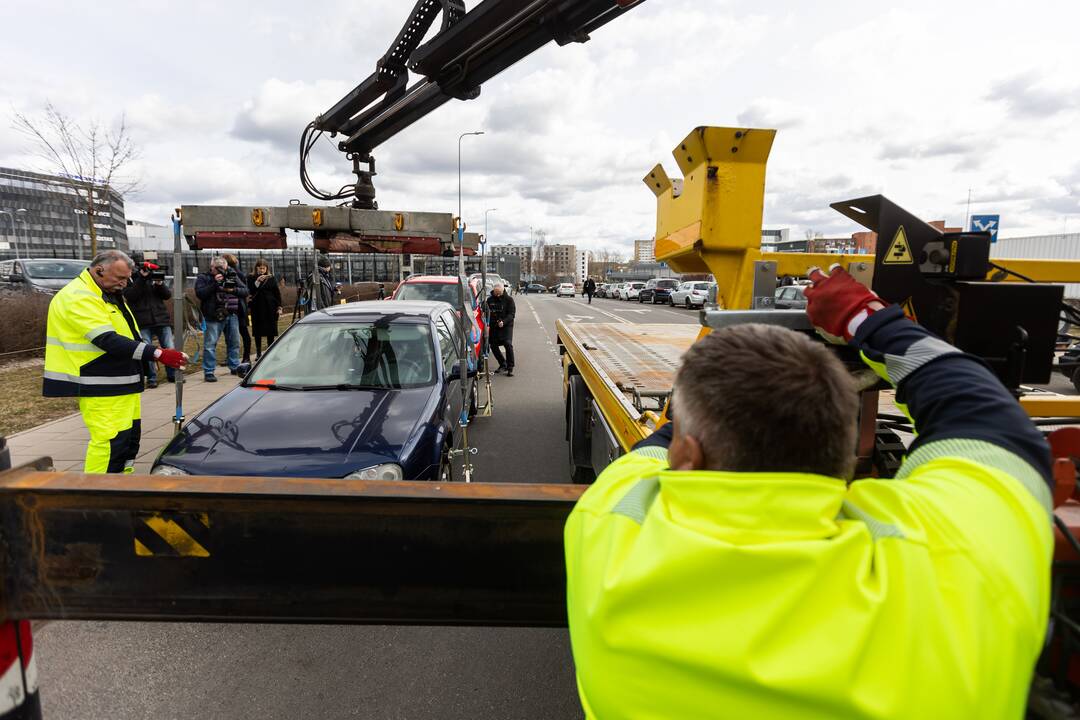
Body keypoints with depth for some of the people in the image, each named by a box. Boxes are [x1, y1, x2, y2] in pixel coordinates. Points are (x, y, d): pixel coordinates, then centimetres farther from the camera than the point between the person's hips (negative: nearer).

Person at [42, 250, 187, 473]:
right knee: (110, 441, -14)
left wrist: (155, 351, 10)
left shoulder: (110, 294, 16)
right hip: (100, 388, -10)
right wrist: (158, 354, -32)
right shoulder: (78, 297, -16)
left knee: (130, 436, 16)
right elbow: (109, 341, -26)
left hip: (123, 383, 10)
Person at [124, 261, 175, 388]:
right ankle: (151, 378, 9)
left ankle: (172, 374, 17)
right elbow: (130, 296, -13)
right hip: (143, 323, -2)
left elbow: (168, 295, 5)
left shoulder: (154, 278, 12)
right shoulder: (130, 280, 4)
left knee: (170, 349, 3)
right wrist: (142, 279, -17)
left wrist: (160, 284, -13)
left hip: (162, 320, 2)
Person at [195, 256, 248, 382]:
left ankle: (235, 367, 27)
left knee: (234, 342, 12)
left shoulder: (232, 276, 11)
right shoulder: (203, 278, 2)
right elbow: (200, 293, -13)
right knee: (210, 344, -5)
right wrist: (215, 283, -19)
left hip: (231, 315, 4)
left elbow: (245, 291, 6)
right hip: (213, 317, -4)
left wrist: (233, 289, -13)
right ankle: (208, 372, 0)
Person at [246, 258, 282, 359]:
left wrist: (279, 307, 0)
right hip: (257, 308, 0)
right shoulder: (251, 278, 4)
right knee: (257, 331, 4)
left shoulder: (271, 278, 5)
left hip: (270, 307, 0)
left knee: (270, 331, 3)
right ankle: (258, 353, 12)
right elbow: (250, 291, -9)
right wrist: (257, 281, -21)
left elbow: (277, 293, 5)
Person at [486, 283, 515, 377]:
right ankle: (503, 364, 25)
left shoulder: (509, 299, -3)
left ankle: (510, 367, -11)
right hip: (493, 326, 4)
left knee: (508, 344, -19)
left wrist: (503, 322, -25)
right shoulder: (490, 300, 7)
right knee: (493, 345, 5)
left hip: (506, 325, -4)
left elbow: (511, 314, -9)